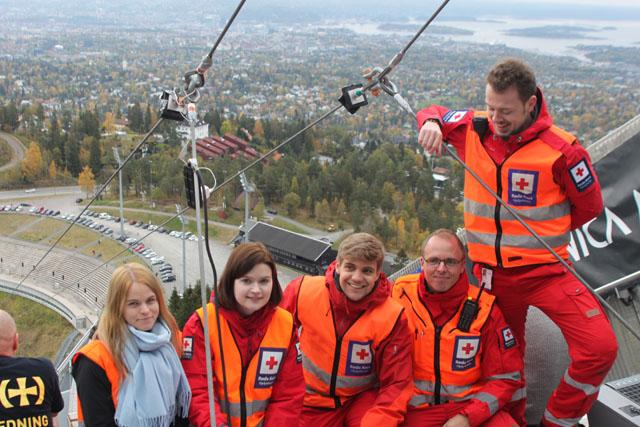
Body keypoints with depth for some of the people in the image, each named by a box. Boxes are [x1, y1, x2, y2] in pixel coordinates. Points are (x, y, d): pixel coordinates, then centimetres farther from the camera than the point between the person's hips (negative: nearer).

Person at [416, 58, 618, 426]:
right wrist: (431, 123, -8)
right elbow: (434, 113, 15)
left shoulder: (560, 149, -15)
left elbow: (589, 204, -1)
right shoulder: (473, 129, -5)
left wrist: (544, 232, 1)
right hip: (491, 272, 3)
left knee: (599, 348, -17)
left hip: (544, 269, -3)